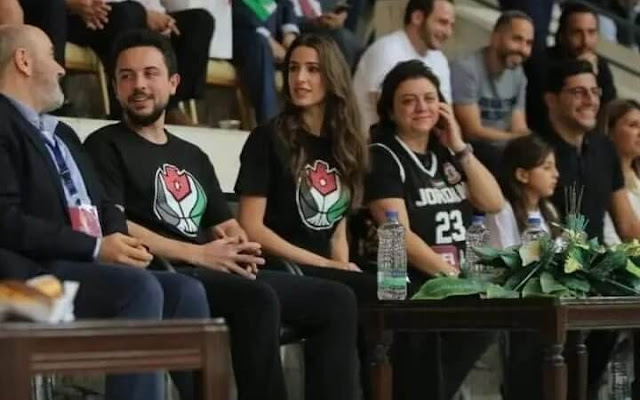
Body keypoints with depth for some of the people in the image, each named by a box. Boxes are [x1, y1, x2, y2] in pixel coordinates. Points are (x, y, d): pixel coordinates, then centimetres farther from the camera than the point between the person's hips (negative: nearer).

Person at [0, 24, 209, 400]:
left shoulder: (62, 133, 26)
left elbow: (103, 207, 24)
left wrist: (118, 240, 0)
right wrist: (96, 247, -16)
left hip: (92, 265, 9)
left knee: (186, 291, -13)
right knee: (141, 289, -30)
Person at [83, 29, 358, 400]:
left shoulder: (193, 156, 26)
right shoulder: (107, 146, 4)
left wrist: (240, 251, -3)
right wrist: (199, 254, -16)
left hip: (221, 273, 8)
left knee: (336, 299, -6)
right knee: (257, 300, -35)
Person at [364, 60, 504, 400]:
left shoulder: (445, 152, 17)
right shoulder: (383, 156, -4)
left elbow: (493, 203, 8)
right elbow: (400, 236, -14)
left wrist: (460, 148, 2)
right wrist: (450, 274, -21)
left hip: (454, 281, 6)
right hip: (406, 284, -6)